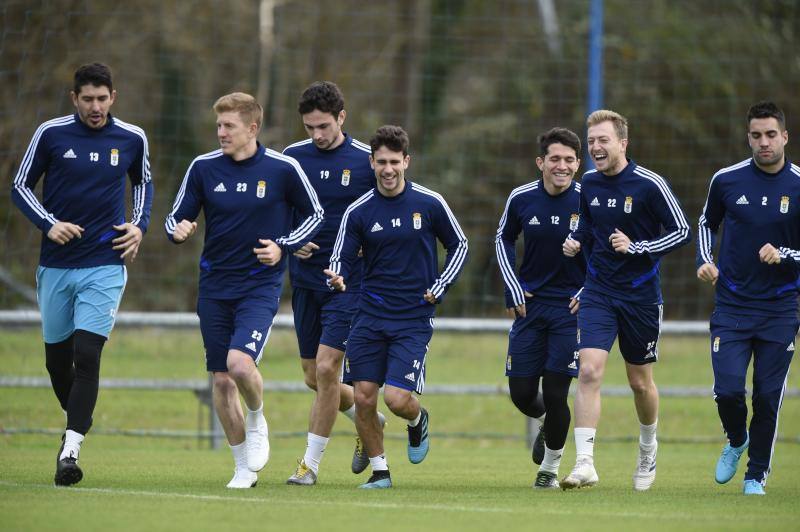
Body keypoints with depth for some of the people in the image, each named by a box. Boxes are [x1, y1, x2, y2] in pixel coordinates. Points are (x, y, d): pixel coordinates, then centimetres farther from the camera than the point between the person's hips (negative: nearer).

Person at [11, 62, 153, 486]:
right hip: (55, 266, 1)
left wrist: (139, 225, 4)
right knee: (56, 359, 7)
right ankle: (77, 422, 34)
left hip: (105, 265, -1)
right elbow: (21, 186, 5)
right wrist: (49, 225, -10)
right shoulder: (50, 134, -3)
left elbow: (143, 182, 20)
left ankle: (71, 450, -16)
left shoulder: (132, 138, 1)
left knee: (86, 355, -15)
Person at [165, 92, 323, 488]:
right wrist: (178, 230, -18)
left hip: (260, 286, -3)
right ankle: (244, 467, 20)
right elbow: (176, 217, 5)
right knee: (222, 381, 4)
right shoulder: (203, 167, 0)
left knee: (240, 363, -24)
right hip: (214, 287, 3)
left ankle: (257, 421, 9)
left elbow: (314, 215, 7)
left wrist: (283, 247, -8)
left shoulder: (283, 169, -6)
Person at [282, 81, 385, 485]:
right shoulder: (292, 157, 3)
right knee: (313, 377, 8)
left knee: (326, 368, -14)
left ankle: (310, 463, -4)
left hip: (348, 281, -4)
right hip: (305, 280, 4)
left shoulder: (367, 160, -6)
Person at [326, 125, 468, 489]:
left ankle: (418, 421, 23)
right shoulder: (358, 211, 0)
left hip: (414, 318, -2)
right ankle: (379, 470, 15)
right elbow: (341, 259, 0)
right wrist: (337, 278, -23)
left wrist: (439, 288, -1)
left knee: (396, 398, -13)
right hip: (370, 315, 2)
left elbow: (459, 246, 10)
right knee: (363, 398, -4)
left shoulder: (430, 204, -2)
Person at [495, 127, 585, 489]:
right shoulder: (521, 198, -4)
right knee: (521, 392, 1)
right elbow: (503, 240, 14)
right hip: (529, 305, 2)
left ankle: (550, 467, 12)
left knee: (555, 393, -8)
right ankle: (544, 424, 37)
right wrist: (513, 290, 5)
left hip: (570, 307, -2)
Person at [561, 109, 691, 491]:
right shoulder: (588, 183, 2)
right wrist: (576, 241, -2)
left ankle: (648, 449, 39)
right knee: (589, 370, -16)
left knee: (640, 382, 11)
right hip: (598, 292, 2)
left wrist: (636, 247, -20)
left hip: (640, 296, -2)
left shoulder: (650, 184, -12)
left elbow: (682, 231, -10)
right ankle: (585, 463, -19)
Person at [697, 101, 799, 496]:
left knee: (768, 397, 1)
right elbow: (707, 222, 18)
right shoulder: (727, 180, -1)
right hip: (732, 307, 0)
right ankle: (736, 442, 22)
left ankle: (756, 475, 19)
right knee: (728, 390, -10)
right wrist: (704, 261, 1)